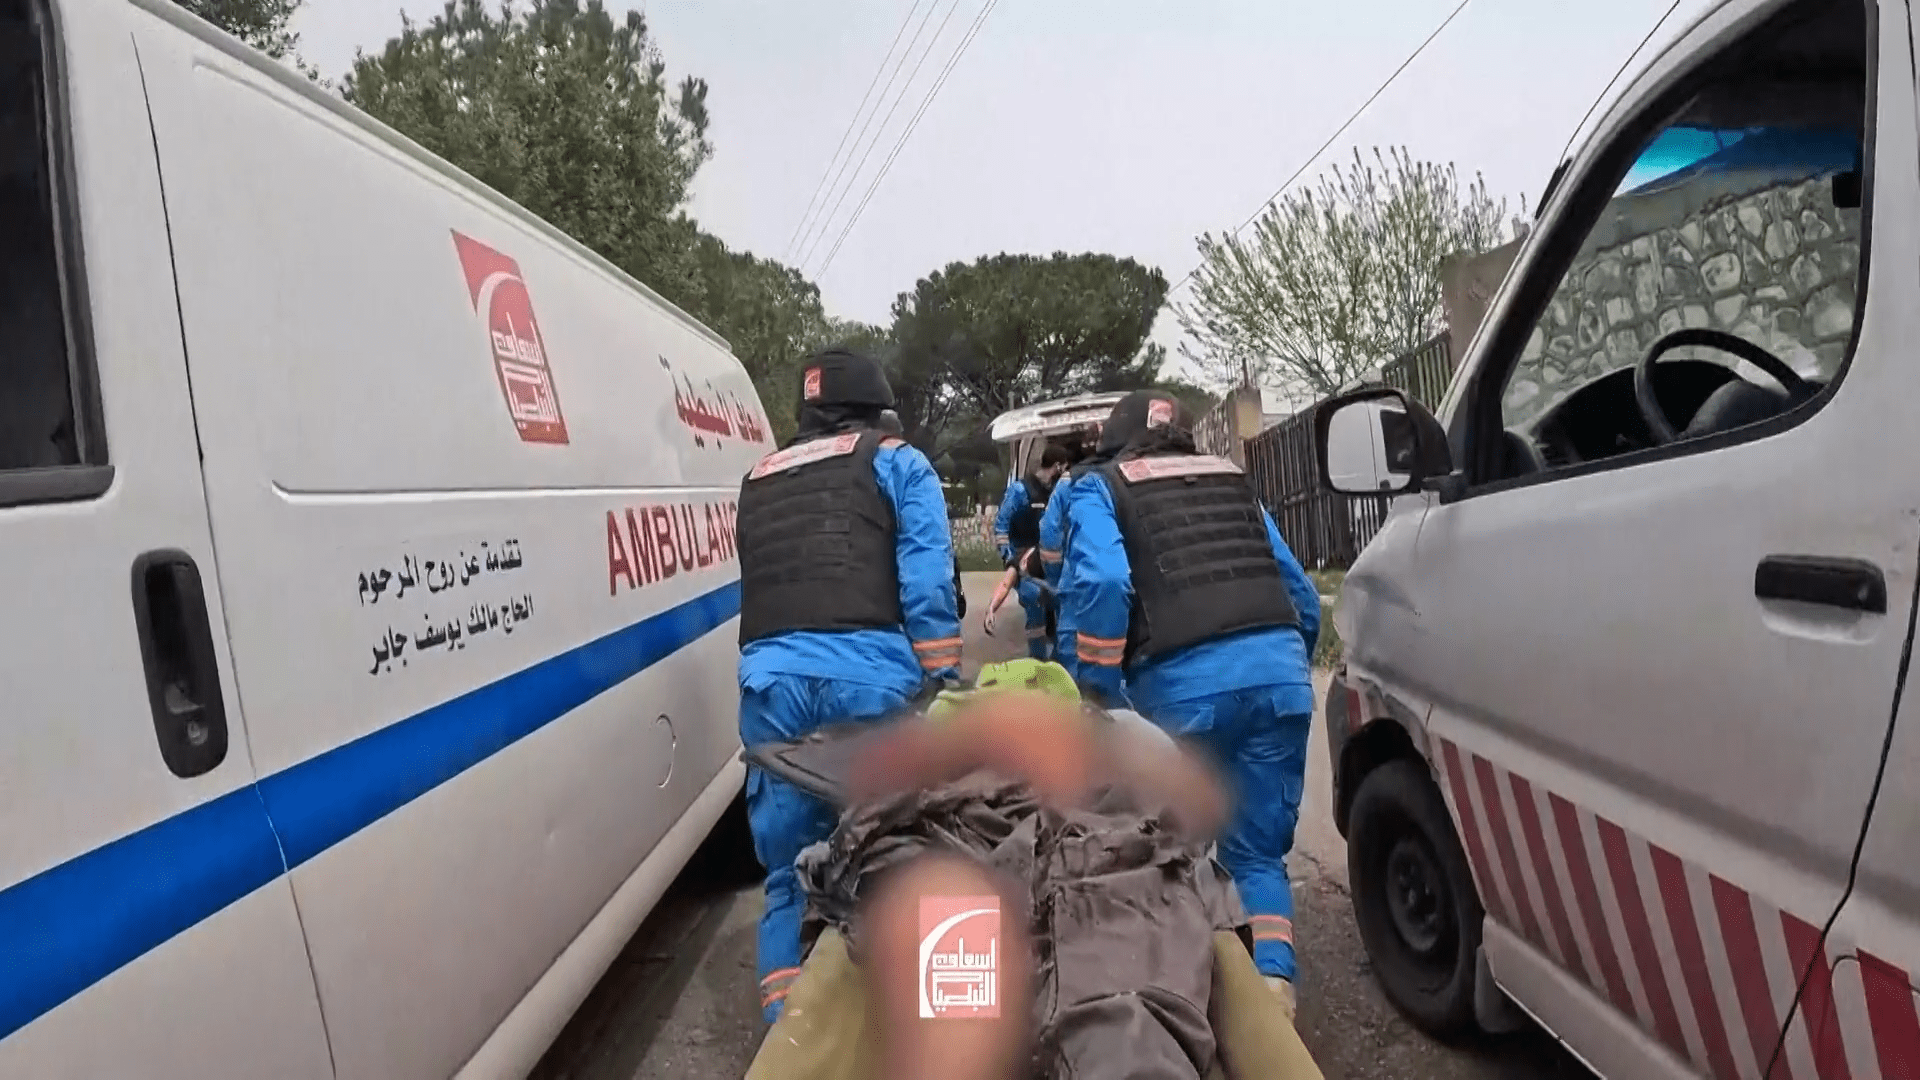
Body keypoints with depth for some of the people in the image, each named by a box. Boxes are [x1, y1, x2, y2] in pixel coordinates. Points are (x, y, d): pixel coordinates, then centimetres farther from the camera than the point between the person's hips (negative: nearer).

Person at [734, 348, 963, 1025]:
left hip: (770, 683, 4)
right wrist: (946, 688, 0)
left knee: (789, 879, 11)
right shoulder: (896, 462, 13)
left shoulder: (758, 481, 27)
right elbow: (927, 587, 1)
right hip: (869, 678, -3)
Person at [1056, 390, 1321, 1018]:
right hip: (1280, 668, 4)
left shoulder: (1100, 488, 14)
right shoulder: (1232, 480, 27)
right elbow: (1302, 593, 25)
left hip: (1184, 682, -4)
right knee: (1258, 853, 16)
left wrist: (1097, 694, -2)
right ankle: (1274, 984, 2)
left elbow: (1101, 584, -8)